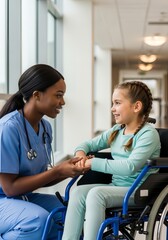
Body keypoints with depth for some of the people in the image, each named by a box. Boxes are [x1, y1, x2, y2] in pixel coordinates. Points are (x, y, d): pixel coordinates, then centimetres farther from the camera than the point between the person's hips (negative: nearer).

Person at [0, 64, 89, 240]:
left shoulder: (45, 126, 3)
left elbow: (39, 179, 8)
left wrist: (68, 170, -9)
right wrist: (57, 171, -20)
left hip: (25, 198, 8)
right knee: (38, 219, -33)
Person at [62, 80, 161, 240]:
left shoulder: (148, 134, -12)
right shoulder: (116, 131, 12)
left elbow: (130, 166, -25)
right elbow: (89, 144, 23)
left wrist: (93, 163, -23)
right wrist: (80, 152, -2)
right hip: (116, 186, 7)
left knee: (96, 193, -31)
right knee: (78, 192, -18)